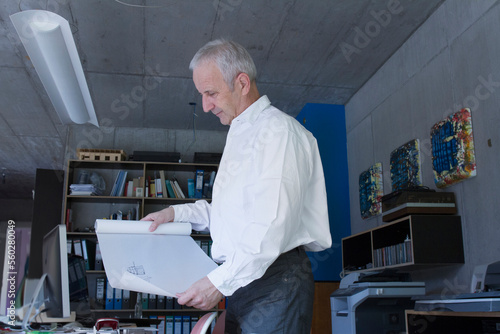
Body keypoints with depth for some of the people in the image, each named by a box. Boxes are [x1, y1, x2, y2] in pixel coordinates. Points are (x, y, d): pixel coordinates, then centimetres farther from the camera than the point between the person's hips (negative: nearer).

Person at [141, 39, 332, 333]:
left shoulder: (277, 130, -11)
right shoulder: (240, 134, 21)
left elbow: (274, 225, -21)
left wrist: (219, 282, -21)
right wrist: (176, 213, 13)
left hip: (276, 281, -9)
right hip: (241, 282, 9)